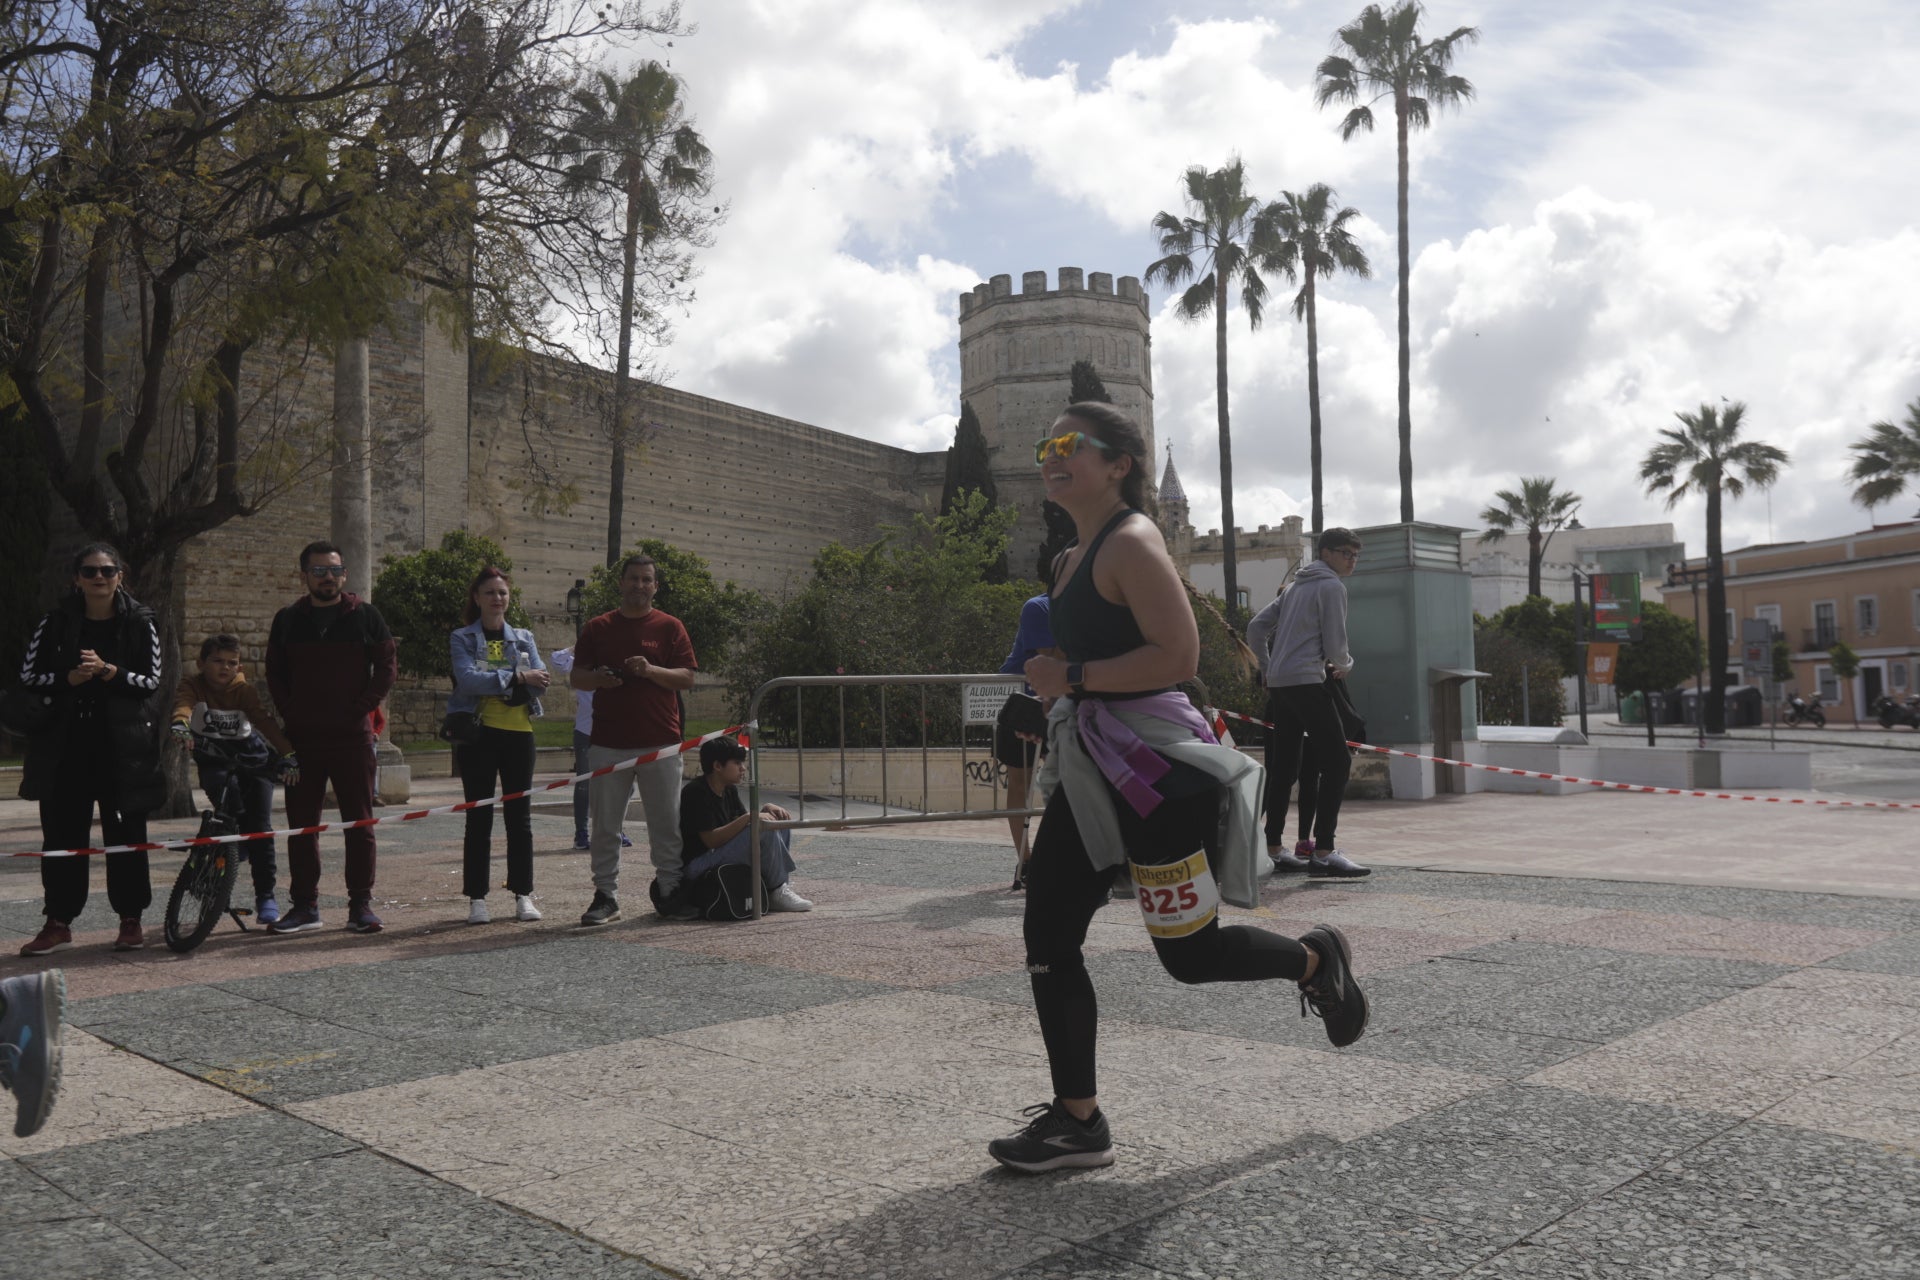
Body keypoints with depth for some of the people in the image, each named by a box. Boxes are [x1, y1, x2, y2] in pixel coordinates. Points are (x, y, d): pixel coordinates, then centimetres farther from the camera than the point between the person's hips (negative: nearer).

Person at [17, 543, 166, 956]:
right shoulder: (56, 622, 5)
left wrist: (107, 671, -19)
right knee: (62, 833, 4)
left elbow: (151, 681, -3)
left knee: (126, 833, 4)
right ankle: (59, 923, 13)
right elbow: (29, 676, 3)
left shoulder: (139, 622, 2)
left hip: (122, 743, -1)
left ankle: (131, 920, 13)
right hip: (66, 744, 1)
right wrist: (70, 678, -15)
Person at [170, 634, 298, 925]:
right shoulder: (192, 685, -10)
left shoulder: (244, 690, -10)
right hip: (214, 759, 0)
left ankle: (265, 896, -1)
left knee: (260, 823, -9)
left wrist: (287, 753, -40)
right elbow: (183, 703, -32)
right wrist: (181, 724, -57)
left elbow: (264, 719, -25)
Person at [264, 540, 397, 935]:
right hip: (301, 738, 2)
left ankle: (361, 904, 6)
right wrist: (289, 713, 2)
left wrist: (361, 708, -6)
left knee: (359, 822, 0)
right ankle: (305, 905, 14)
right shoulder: (287, 620, 11)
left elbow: (385, 668, 3)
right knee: (301, 824, 6)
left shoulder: (366, 616, 4)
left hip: (352, 736, -2)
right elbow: (274, 673, 15)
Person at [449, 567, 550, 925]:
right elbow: (467, 679, -14)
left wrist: (492, 681, -14)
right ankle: (477, 897, 7)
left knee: (519, 815, 4)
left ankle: (523, 893, 11)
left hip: (518, 733, 3)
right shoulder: (462, 638, 4)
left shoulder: (524, 638, 13)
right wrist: (517, 677, -16)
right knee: (479, 817, 1)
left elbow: (541, 678, -1)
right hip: (478, 734, -2)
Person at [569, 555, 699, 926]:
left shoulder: (670, 627, 7)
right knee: (605, 826, 4)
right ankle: (605, 895, 12)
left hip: (660, 742, -1)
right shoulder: (597, 628, 10)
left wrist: (651, 670, -16)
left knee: (667, 824, 4)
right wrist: (597, 679, -12)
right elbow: (576, 677, 10)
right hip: (608, 742, 1)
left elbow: (687, 678, 1)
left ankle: (668, 890, 17)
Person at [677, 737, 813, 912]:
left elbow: (743, 825, 11)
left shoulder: (730, 790, 9)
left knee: (781, 823, 4)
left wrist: (765, 809, -7)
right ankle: (777, 894, -13)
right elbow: (711, 840, -25)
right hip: (696, 865, -10)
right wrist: (749, 818, -26)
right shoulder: (696, 793, -19)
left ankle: (783, 884, -5)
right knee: (764, 830, -25)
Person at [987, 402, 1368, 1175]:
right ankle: (1077, 1120, 11)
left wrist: (1071, 677, -20)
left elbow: (1178, 655, -22)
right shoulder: (1078, 557, 15)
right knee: (1048, 938, 3)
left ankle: (1313, 960, 29)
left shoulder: (1131, 543, -13)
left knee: (1188, 952, 1)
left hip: (1148, 765, -9)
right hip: (1090, 767, 9)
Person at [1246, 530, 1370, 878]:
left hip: (1278, 682, 9)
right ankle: (1323, 852, -16)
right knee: (1336, 761, -10)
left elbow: (1256, 627, 21)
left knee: (1283, 768, 11)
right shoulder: (1332, 587, -3)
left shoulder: (1295, 587, 22)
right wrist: (1345, 665, 13)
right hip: (1307, 682, -9)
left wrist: (1267, 667, 24)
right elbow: (1335, 645, -7)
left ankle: (1273, 849, 14)